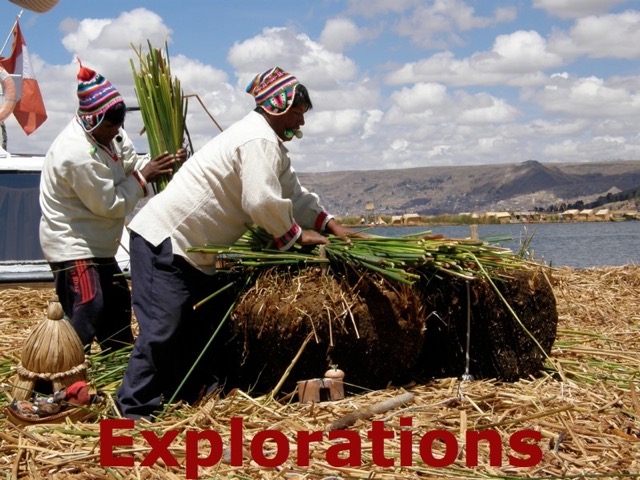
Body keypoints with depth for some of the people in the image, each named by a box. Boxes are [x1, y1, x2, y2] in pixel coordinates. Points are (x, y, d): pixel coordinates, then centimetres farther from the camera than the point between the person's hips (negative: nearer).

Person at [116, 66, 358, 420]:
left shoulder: (266, 140, 18)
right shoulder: (260, 140, -16)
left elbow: (292, 192, 21)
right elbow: (262, 202, -25)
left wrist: (330, 224, 12)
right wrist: (295, 235, -10)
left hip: (192, 248, 11)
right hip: (163, 240, -11)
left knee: (214, 313, 16)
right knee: (163, 327, -12)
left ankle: (194, 389, 25)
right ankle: (133, 410, -5)